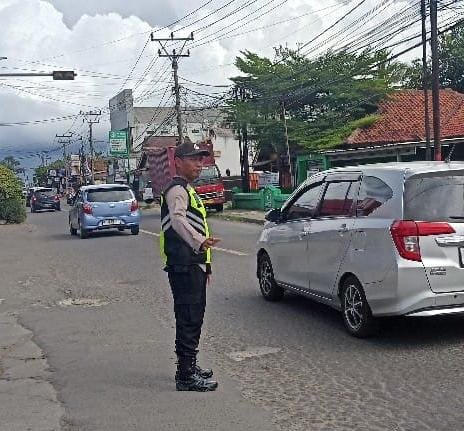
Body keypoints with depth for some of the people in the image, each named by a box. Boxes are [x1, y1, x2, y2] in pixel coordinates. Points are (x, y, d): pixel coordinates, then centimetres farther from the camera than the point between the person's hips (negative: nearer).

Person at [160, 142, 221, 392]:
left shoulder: (187, 189, 23)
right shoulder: (177, 189, -11)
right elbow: (177, 219, -31)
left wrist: (205, 265, 31)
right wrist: (199, 241, -49)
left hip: (194, 264, 11)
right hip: (184, 265, -11)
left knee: (193, 317, 17)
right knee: (189, 318, -9)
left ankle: (188, 366, 29)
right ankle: (186, 376, -4)